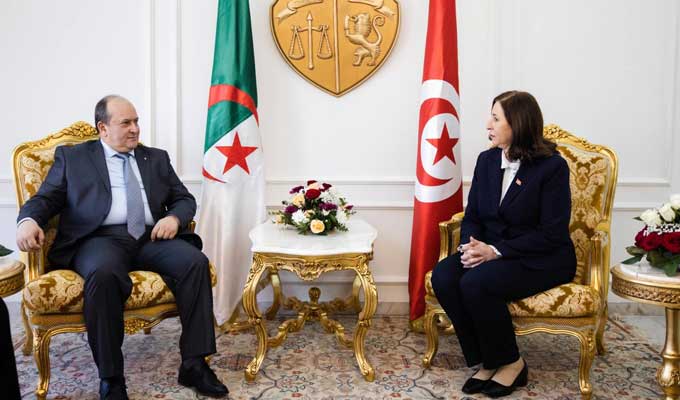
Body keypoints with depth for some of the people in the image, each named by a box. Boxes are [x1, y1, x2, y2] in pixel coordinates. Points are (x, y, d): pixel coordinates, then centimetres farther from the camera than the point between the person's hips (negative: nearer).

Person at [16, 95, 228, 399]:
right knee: (103, 273, -38)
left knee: (196, 262, -26)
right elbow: (46, 198, 9)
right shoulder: (71, 156, 15)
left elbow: (185, 199, 19)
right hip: (101, 239, -3)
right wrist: (28, 220, -15)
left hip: (151, 238, 3)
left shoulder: (157, 158, 22)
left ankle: (194, 364, -19)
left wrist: (174, 218, -5)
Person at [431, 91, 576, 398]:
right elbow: (472, 216, 10)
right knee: (443, 276, -22)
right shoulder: (487, 160, 7)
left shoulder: (552, 166, -12)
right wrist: (470, 245, -14)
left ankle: (509, 363, -6)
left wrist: (496, 251, -23)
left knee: (476, 283, -31)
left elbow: (551, 234, -16)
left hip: (542, 259, -6)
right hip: (491, 251, 6)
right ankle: (485, 361, -7)